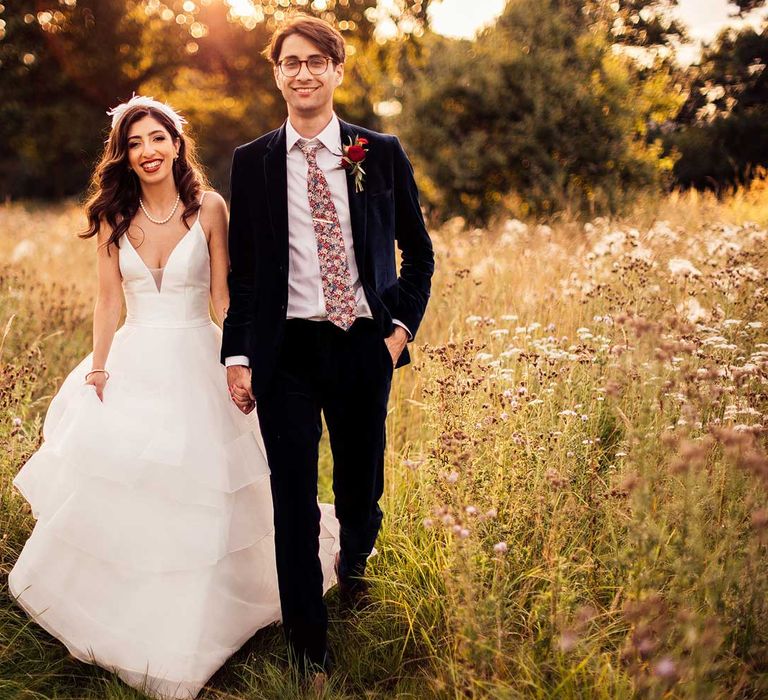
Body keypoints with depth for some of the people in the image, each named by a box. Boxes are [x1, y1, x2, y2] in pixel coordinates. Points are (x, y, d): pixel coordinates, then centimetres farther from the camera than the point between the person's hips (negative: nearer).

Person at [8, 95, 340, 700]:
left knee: (194, 500, 2)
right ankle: (121, 616, 29)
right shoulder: (114, 216, 2)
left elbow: (224, 296, -4)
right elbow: (109, 299, 4)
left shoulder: (209, 208, -5)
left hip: (196, 366, -2)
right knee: (116, 490, 5)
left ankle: (184, 636, 22)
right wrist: (98, 370, 0)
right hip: (132, 366, 3)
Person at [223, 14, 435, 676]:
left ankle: (353, 565, 49)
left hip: (364, 345, 1)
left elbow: (418, 251, 11)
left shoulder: (381, 154, 3)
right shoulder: (251, 162, 4)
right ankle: (308, 643, 19)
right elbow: (241, 268, 5)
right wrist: (238, 356, 0)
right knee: (294, 498, 2)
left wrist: (403, 326, 1)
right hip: (286, 349, -1)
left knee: (362, 483, 14)